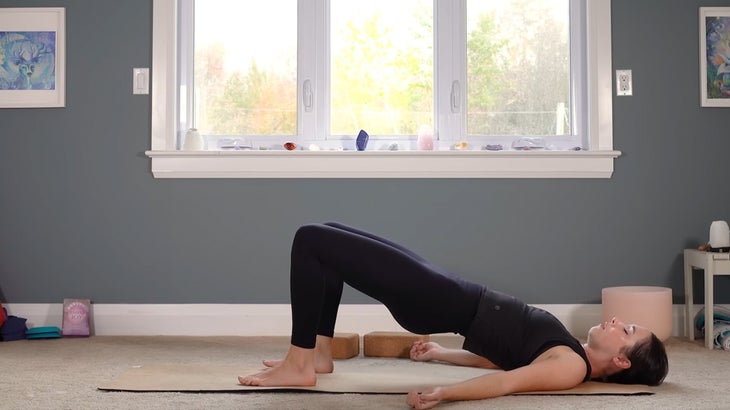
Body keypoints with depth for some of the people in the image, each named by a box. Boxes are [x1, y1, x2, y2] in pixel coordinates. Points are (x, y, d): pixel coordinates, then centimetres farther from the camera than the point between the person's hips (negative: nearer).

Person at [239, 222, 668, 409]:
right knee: (327, 236, 16)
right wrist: (442, 354, 32)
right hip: (449, 297, 9)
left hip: (444, 303, -9)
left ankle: (298, 366, -5)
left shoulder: (571, 367, -16)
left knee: (311, 241, -13)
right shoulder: (571, 352, 11)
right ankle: (319, 353, 19)